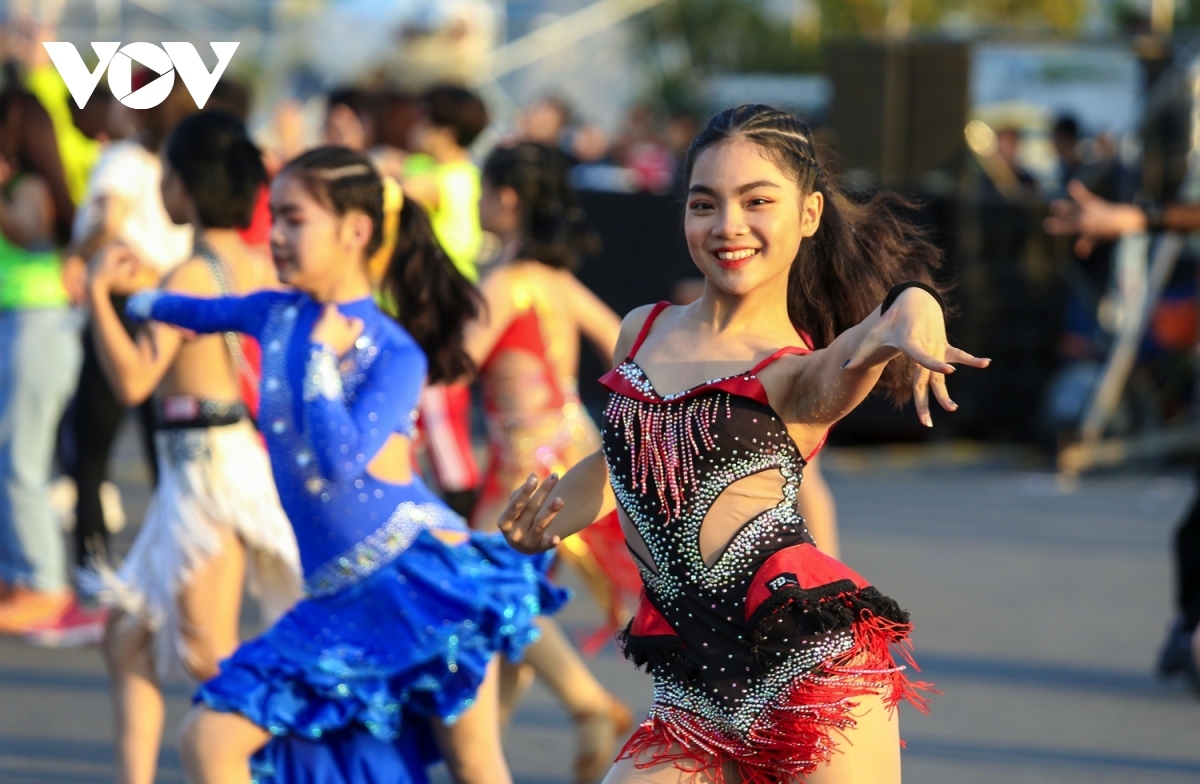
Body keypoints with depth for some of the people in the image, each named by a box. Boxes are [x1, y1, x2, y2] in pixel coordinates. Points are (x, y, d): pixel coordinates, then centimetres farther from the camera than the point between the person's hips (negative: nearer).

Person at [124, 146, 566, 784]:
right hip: (338, 602, 6)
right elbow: (209, 312, 33)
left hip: (424, 577, -6)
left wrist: (323, 357, -15)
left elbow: (342, 459, -24)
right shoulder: (276, 316, 8)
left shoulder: (394, 353, -9)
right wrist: (146, 303, 50)